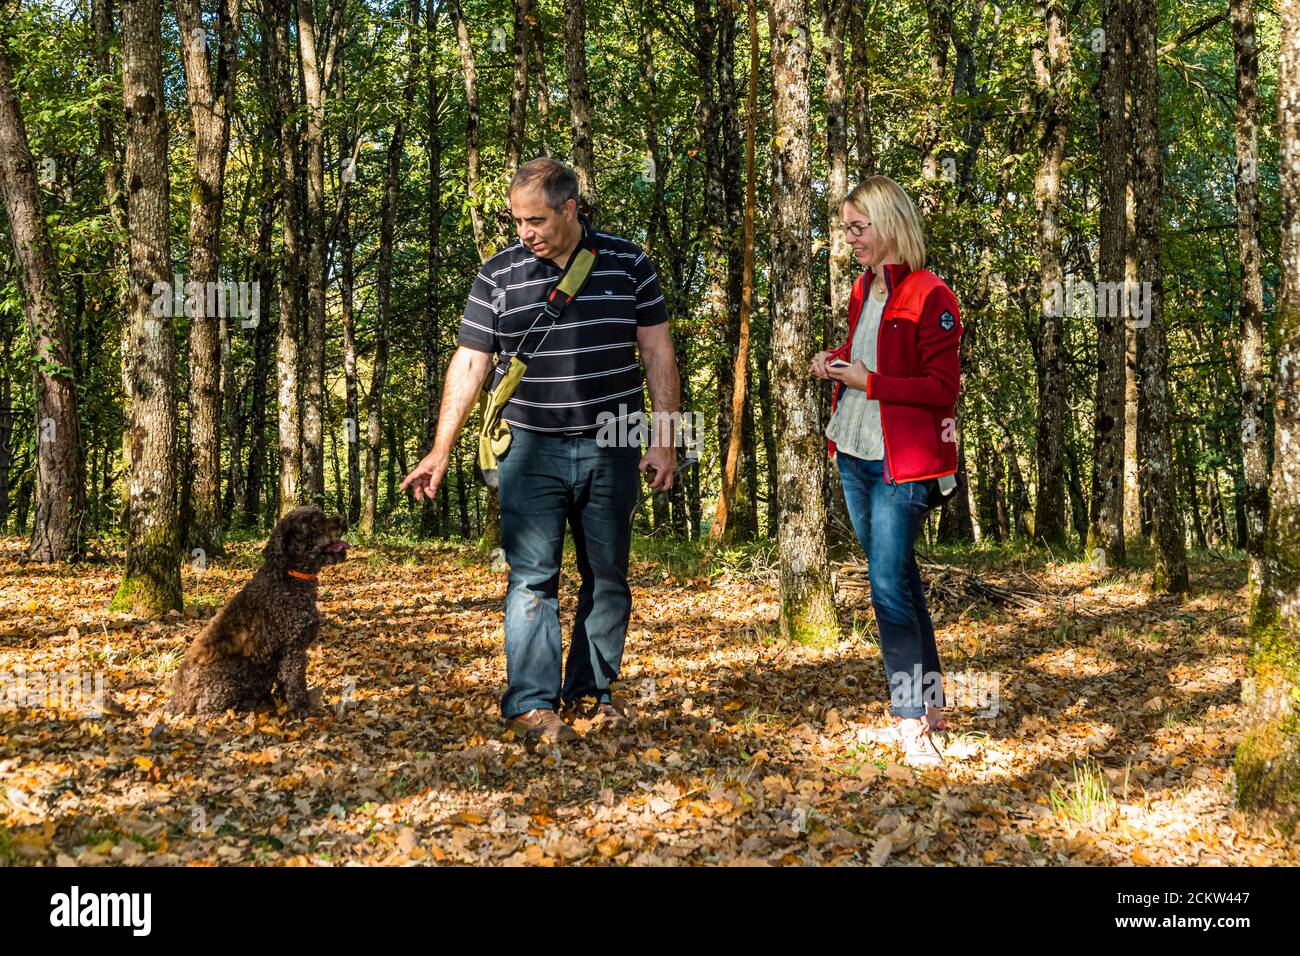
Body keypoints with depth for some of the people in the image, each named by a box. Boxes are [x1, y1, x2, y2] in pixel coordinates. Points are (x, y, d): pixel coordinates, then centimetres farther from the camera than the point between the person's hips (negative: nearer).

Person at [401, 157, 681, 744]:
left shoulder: (626, 263, 2)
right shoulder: (498, 275, 1)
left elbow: (658, 353, 5)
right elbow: (470, 365, 2)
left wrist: (663, 441, -1)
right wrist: (440, 452, -2)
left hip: (611, 450, 2)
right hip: (532, 450, -1)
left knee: (608, 577, 8)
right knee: (532, 577, -6)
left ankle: (590, 693, 21)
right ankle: (531, 704, -2)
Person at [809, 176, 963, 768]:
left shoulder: (930, 297, -12)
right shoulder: (863, 292, 14)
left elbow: (943, 389, -14)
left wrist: (870, 382, -18)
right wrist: (834, 363, 5)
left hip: (902, 462, -8)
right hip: (854, 453, 8)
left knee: (888, 585, -12)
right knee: (898, 577, 13)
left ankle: (913, 723, -5)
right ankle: (928, 702, 23)